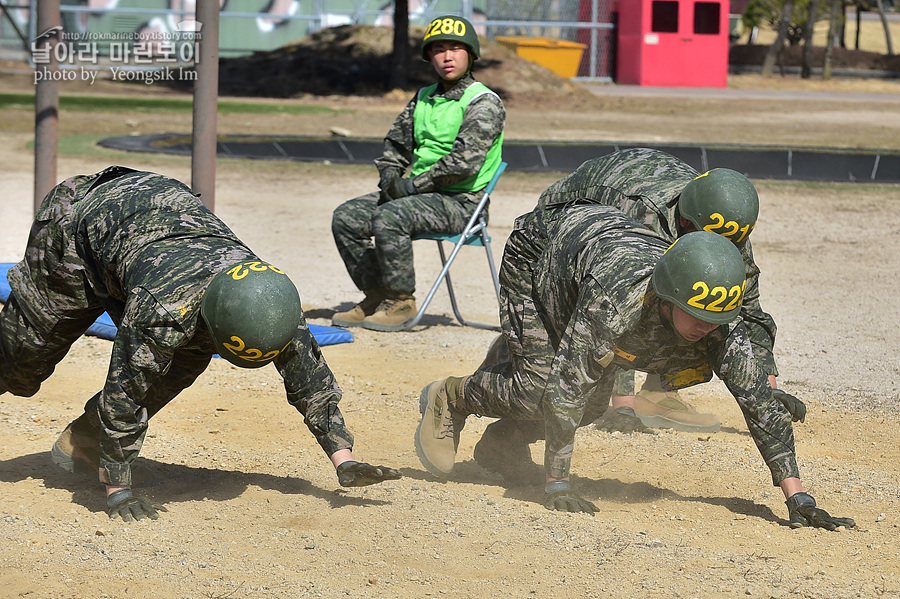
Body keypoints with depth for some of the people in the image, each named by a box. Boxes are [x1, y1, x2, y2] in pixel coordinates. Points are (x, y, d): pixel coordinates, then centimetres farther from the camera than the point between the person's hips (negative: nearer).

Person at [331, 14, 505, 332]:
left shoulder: (485, 103, -11)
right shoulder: (423, 98, 15)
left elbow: (464, 162, -22)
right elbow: (396, 143, 23)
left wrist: (412, 185, -19)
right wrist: (389, 176, 1)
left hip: (461, 203, -8)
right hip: (420, 194, 8)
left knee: (389, 217, -31)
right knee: (346, 217, -2)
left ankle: (402, 302, -18)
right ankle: (376, 296, 3)